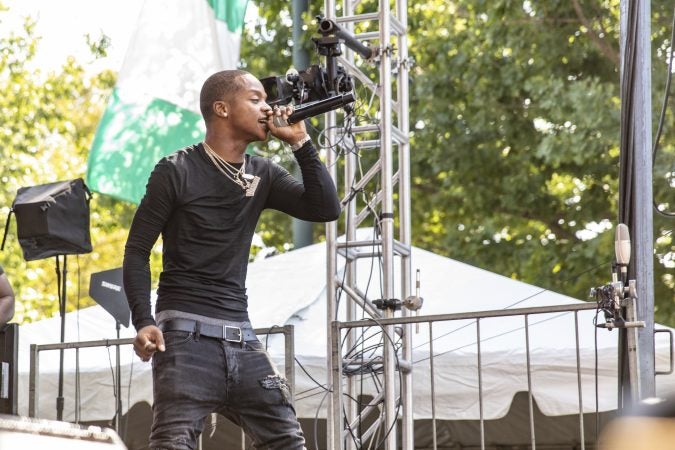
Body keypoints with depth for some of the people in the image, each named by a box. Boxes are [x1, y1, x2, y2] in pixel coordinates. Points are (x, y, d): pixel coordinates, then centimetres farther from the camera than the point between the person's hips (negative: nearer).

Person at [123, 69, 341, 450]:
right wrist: (143, 322, -15)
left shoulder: (262, 174, 13)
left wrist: (300, 141, 0)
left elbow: (326, 208, 3)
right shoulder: (177, 172, -2)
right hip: (187, 333, -6)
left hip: (241, 336, 6)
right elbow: (137, 251, -2)